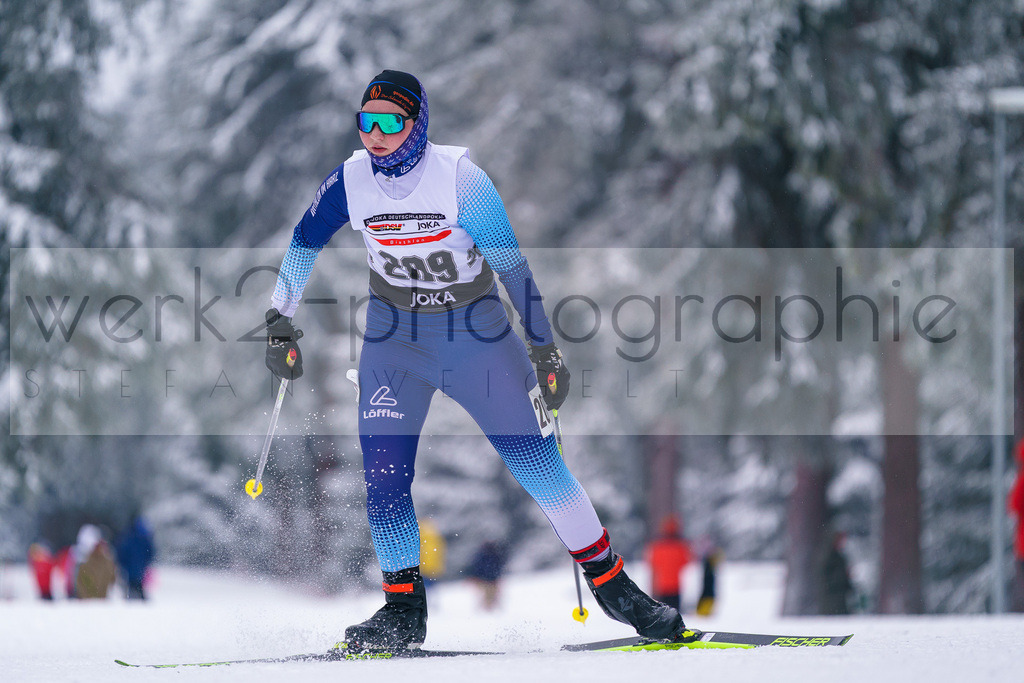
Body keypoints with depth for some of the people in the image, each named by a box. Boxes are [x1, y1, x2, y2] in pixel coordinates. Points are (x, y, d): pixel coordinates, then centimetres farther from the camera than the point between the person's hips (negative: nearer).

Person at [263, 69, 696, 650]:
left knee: (537, 460, -6)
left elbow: (512, 264, -15)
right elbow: (303, 245, 8)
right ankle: (404, 609, 5)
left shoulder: (459, 177, -21)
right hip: (395, 336, 3)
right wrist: (281, 323, 7)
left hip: (477, 330, -3)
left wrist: (544, 348, -14)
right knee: (383, 473, -9)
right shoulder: (350, 181, -11)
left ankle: (611, 582, 7)